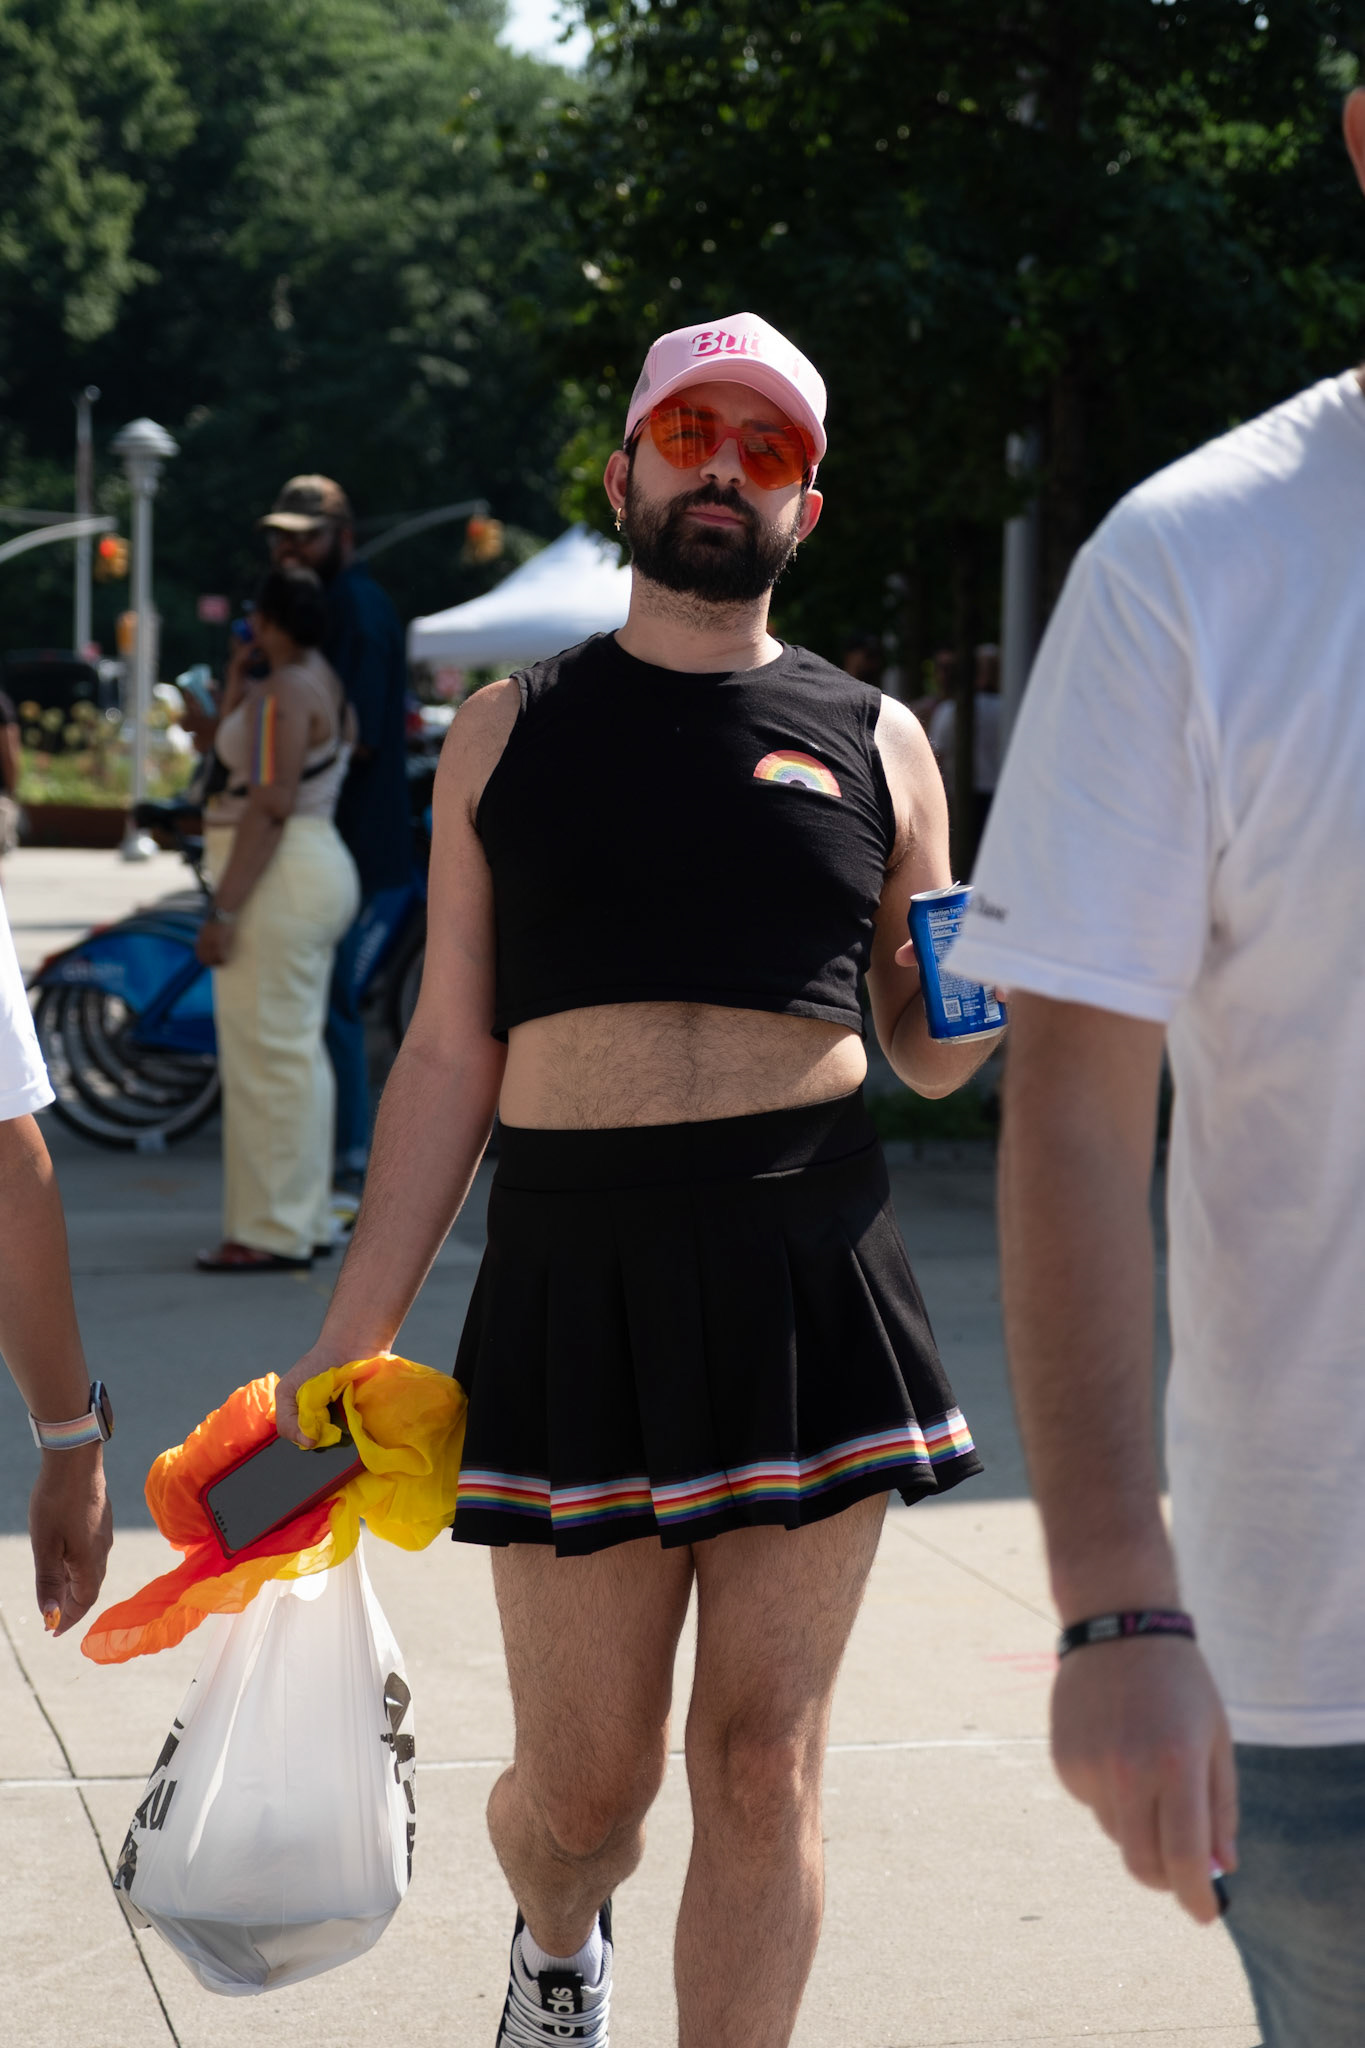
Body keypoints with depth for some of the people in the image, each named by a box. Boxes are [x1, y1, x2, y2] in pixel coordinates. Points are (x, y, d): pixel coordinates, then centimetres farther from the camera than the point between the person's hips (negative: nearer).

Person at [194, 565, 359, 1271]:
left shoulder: (285, 693, -15)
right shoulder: (324, 687, 16)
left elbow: (269, 805, -22)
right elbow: (233, 759, 25)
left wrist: (223, 908, -23)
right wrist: (236, 680, 15)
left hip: (277, 883, -11)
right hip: (318, 870, 11)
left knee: (270, 1054, -8)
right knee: (296, 1050, 13)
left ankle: (274, 1233, -7)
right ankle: (305, 1220, 17)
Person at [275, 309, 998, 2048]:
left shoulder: (874, 743, 11)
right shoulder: (509, 734, 10)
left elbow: (927, 1051, 16)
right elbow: (449, 1053, 10)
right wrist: (348, 1345, 5)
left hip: (810, 1269, 0)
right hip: (572, 1269, 0)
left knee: (761, 1768, 1)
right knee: (584, 1783, 6)